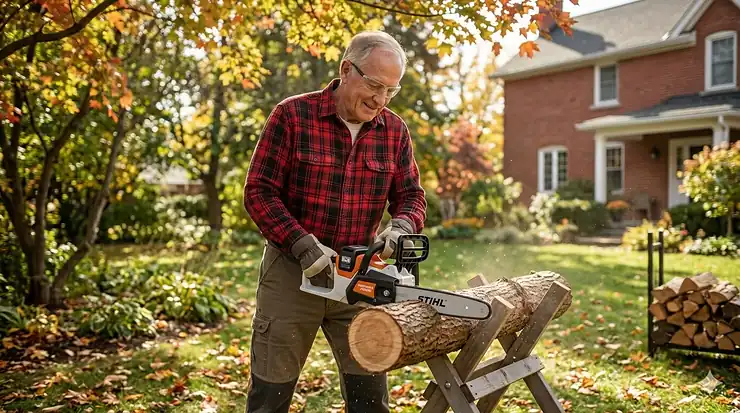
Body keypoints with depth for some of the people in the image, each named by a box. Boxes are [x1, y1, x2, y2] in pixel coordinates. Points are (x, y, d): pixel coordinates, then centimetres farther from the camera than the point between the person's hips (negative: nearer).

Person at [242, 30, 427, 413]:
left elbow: (411, 196, 6)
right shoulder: (292, 115, -9)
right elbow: (259, 192, -11)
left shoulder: (394, 131, 2)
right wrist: (304, 246, -21)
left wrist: (400, 227, -17)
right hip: (292, 270, -3)